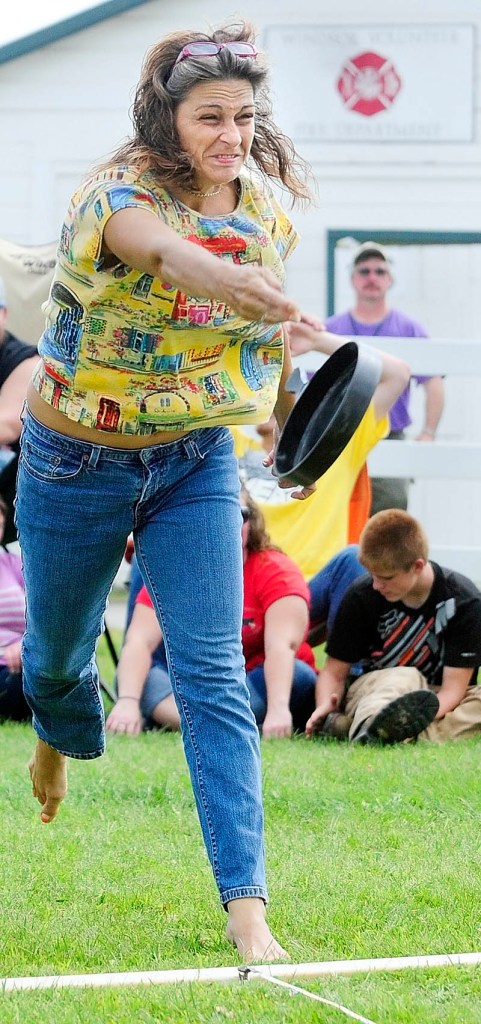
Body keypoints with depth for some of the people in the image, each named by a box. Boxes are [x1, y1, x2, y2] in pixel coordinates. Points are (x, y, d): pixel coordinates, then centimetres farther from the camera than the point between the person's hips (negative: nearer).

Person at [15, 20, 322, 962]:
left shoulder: (267, 205, -8)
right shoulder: (115, 196, -25)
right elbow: (158, 245, -50)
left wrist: (285, 404, 22)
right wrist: (221, 279, -71)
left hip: (196, 462, 2)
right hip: (78, 462, -2)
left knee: (214, 676, -10)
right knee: (57, 653, 18)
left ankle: (245, 902, -14)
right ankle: (60, 740, 56)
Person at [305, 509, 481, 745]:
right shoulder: (361, 596, -7)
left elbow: (453, 688, -17)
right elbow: (335, 671, -4)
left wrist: (419, 718, -38)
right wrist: (324, 706, -27)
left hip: (438, 700, 0)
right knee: (404, 677, -35)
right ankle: (370, 727, -70)